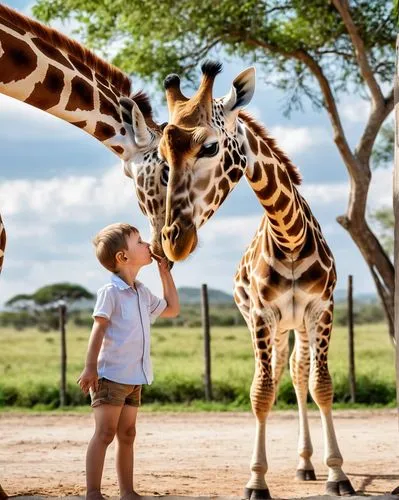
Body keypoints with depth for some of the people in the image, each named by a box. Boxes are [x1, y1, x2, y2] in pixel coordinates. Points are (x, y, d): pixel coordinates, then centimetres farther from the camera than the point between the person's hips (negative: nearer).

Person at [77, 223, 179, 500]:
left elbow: (172, 309, 27)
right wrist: (90, 368, -22)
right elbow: (98, 328, -16)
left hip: (134, 378, 8)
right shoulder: (110, 291, -10)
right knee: (105, 433, -10)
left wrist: (165, 272, 22)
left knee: (127, 435, 11)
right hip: (111, 375, -8)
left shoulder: (142, 293, 14)